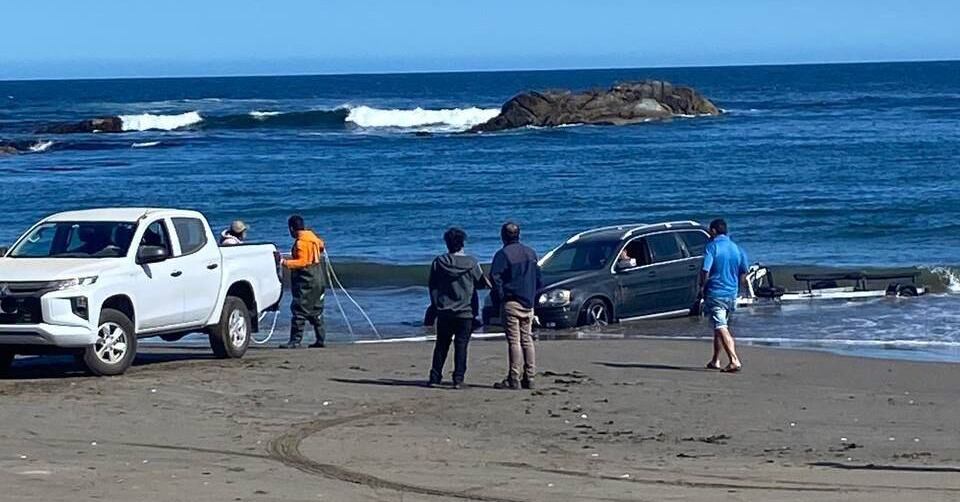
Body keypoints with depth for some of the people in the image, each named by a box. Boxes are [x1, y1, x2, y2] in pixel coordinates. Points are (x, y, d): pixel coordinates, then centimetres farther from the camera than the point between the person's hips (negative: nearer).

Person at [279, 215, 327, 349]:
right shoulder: (312, 237, 11)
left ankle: (295, 340, -14)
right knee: (315, 311, 14)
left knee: (299, 310, -10)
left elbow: (302, 262, -24)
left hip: (306, 282, -10)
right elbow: (321, 245, 32)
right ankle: (321, 339, 15)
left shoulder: (301, 242, -16)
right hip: (318, 280, 10)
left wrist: (285, 263, -25)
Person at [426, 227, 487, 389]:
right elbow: (481, 283, 4)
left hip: (444, 311, 2)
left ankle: (435, 377, 12)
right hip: (465, 311, -2)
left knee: (441, 345, 11)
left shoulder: (438, 262, -2)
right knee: (461, 345, 1)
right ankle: (458, 379, -4)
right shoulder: (471, 263, -6)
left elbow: (432, 285, 3)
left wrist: (435, 305, 14)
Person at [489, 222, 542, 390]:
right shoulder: (531, 253, 13)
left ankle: (514, 379, -11)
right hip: (528, 304, 6)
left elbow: (495, 278, -14)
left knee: (514, 341, -8)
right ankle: (529, 378, 8)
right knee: (527, 340, 9)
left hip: (511, 303, -6)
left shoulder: (503, 254, -8)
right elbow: (539, 279, 18)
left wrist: (499, 298, -3)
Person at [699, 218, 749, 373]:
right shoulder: (737, 249, 7)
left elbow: (705, 270, -18)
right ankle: (715, 361, 30)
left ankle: (735, 361, -23)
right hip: (732, 294, 6)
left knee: (721, 328, -9)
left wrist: (702, 288, -4)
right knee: (721, 327, 21)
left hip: (715, 293, -6)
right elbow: (743, 272, 11)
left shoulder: (712, 246, -10)